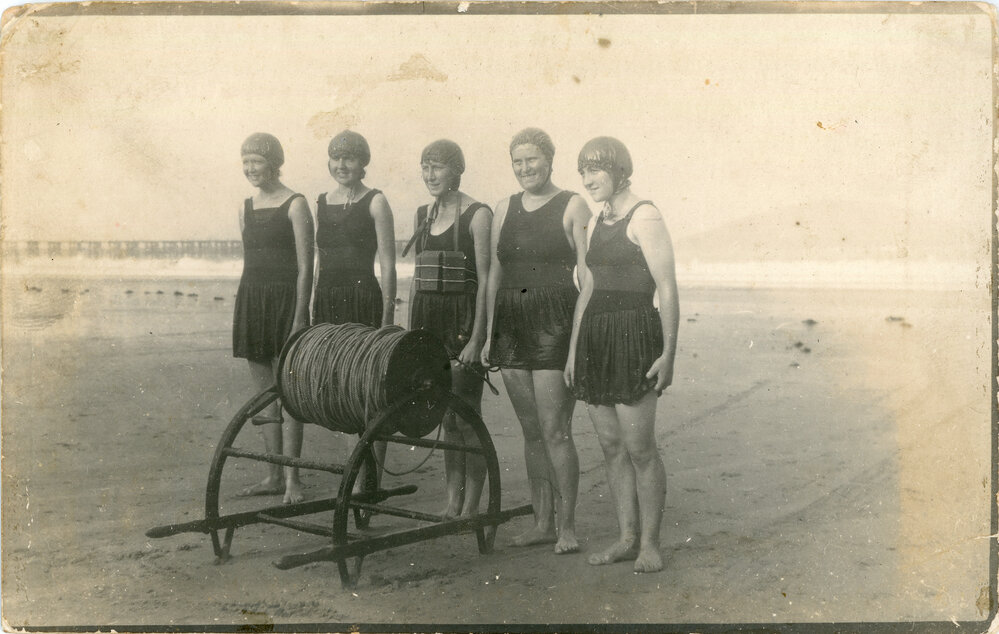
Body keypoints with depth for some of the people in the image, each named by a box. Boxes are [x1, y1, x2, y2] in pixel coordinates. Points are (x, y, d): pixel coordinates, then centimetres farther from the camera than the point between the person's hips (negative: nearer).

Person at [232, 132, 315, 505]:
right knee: (264, 395, 9)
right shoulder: (246, 208, 14)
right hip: (251, 299, 7)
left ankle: (292, 478, -3)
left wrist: (300, 316, -15)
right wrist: (239, 312, 16)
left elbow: (305, 267, -9)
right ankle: (273, 476, 16)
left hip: (284, 300, -7)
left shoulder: (295, 205, -6)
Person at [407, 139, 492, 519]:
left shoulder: (478, 215, -8)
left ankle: (471, 507, 8)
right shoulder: (423, 214, 13)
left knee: (468, 419, -2)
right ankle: (452, 503, 20)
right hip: (430, 320, 6)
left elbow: (485, 279, -12)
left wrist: (477, 338, -17)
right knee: (446, 419, 11)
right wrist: (410, 329, 14)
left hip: (463, 320, -6)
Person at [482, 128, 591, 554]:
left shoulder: (572, 207, -2)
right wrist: (489, 334, 13)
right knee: (531, 431, 10)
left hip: (555, 326, -5)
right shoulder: (505, 209, 14)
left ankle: (567, 525, 7)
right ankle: (542, 522, 19)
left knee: (555, 431, -5)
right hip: (512, 326, 5)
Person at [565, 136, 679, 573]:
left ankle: (649, 542, 7)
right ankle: (627, 538, 18)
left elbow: (667, 290, -11)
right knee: (610, 445, 9)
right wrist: (574, 350, 19)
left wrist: (668, 354, -16)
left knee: (639, 446, -4)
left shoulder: (644, 218, -7)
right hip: (596, 339, 8)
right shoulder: (599, 222, 18)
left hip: (634, 335, -8)